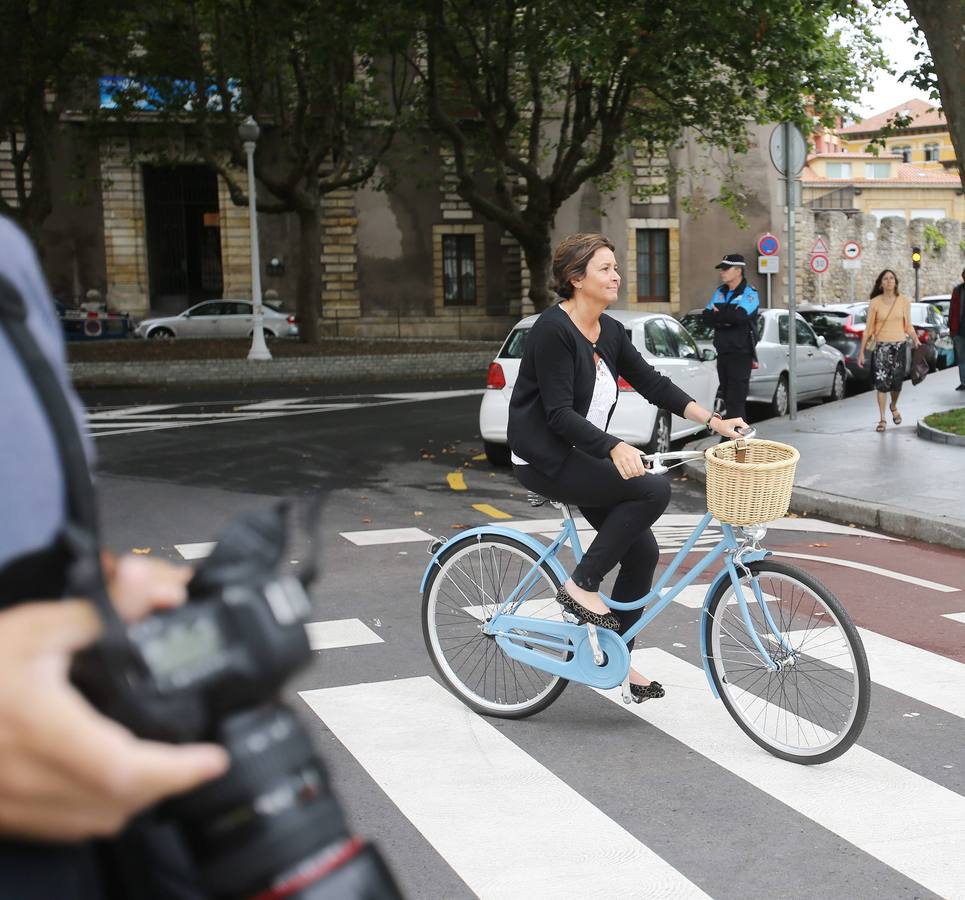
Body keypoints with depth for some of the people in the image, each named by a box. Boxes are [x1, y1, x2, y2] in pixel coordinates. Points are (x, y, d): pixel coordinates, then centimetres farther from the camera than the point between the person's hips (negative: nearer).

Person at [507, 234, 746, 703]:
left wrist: (713, 420, -3)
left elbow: (653, 384, 6)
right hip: (545, 460, -9)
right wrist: (615, 447, -36)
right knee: (653, 490, -23)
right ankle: (581, 585, -12)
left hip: (582, 454, 9)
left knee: (643, 552, 3)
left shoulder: (610, 332, 7)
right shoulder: (553, 329, -18)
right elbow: (559, 414, -23)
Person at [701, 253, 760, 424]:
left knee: (736, 398, -11)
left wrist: (718, 314, -8)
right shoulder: (720, 292, 15)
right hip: (722, 351, 7)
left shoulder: (749, 293, -5)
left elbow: (739, 316, -23)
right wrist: (727, 319, -13)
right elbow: (707, 316, 3)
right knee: (727, 396, 10)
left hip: (741, 354, -7)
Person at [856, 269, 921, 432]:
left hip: (899, 346, 1)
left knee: (896, 382, 3)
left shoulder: (904, 301, 2)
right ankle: (882, 419, 1)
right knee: (881, 382, -7)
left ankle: (894, 407, 35)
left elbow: (908, 326, 7)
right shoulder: (875, 303, 0)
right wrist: (861, 351, 1)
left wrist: (916, 341, -8)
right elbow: (868, 329, 2)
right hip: (881, 346, -1)